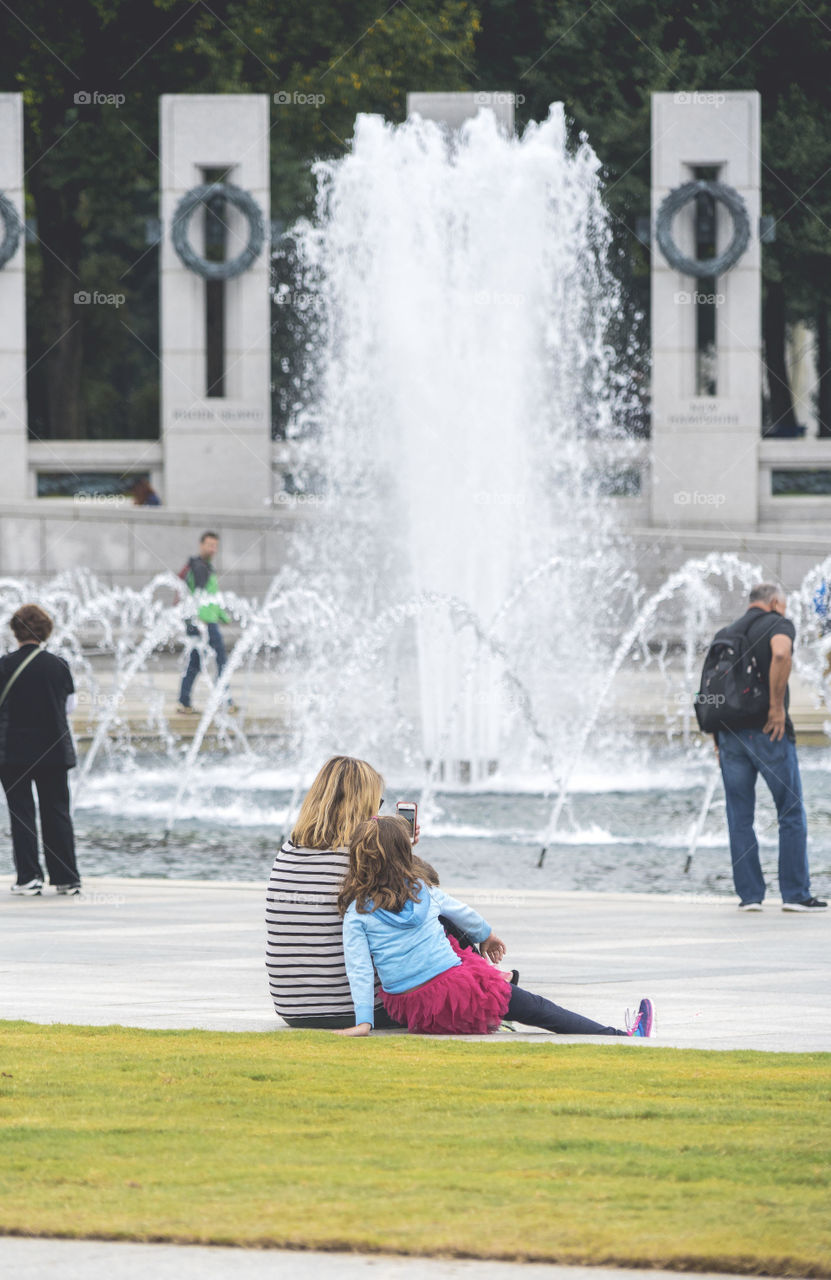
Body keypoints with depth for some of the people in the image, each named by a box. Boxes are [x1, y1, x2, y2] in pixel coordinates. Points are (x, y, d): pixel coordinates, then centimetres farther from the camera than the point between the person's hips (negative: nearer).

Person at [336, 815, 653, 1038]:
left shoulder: (356, 912, -4)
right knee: (536, 1009, 8)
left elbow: (358, 969, -11)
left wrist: (363, 1021, -9)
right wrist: (487, 935, 36)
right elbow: (462, 913, 16)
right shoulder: (421, 890, -1)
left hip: (406, 1009, 2)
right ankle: (625, 1038, 11)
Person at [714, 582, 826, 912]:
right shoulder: (779, 624, 0)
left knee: (739, 819, 7)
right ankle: (795, 894, 1)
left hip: (729, 732, 5)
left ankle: (749, 894, 4)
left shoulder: (728, 633, 19)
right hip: (768, 732, -5)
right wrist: (777, 706, -16)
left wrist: (718, 738, 15)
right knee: (791, 814, 3)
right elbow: (780, 654, -22)